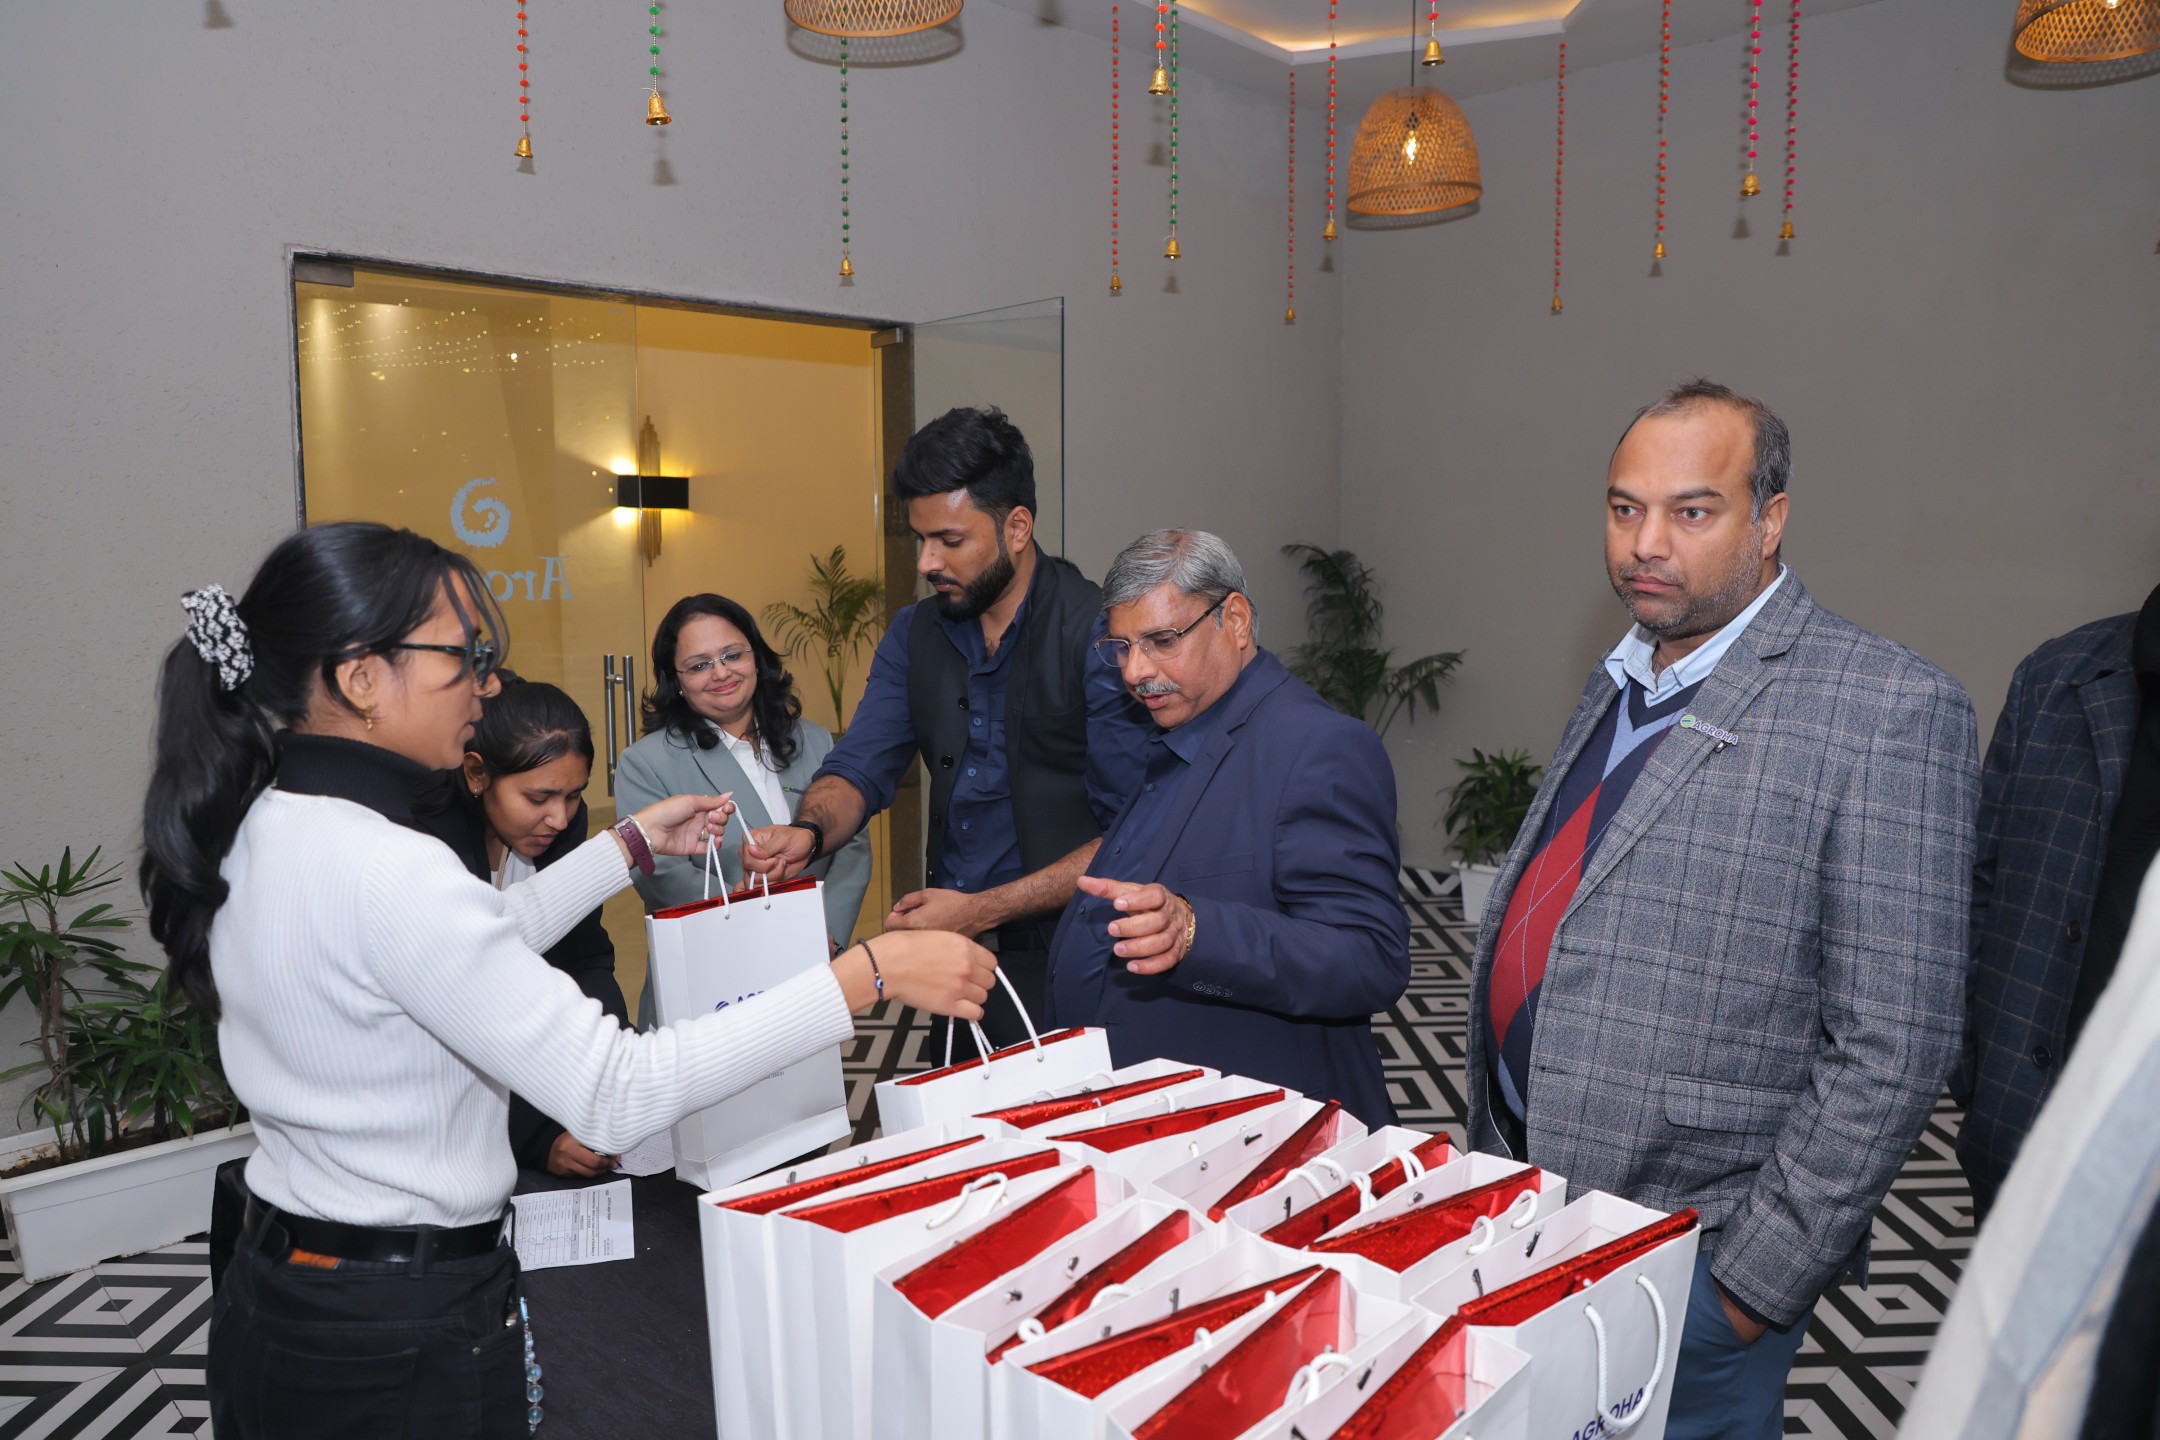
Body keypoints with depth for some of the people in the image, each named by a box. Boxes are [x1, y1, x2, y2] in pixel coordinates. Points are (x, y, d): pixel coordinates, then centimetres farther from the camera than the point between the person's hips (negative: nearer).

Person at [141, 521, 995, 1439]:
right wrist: (873, 975, -29)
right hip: (404, 1339, -9)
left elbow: (478, 950, 14)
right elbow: (614, 1097, -31)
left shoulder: (255, 830, 1)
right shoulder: (382, 871, -30)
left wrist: (632, 844, 16)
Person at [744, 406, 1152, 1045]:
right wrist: (807, 832, -18)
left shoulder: (1104, 634, -14)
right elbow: (859, 770, 4)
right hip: (948, 963, 6)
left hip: (1059, 962, -5)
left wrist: (982, 910, -19)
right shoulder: (914, 634, 8)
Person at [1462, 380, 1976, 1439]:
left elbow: (1890, 1049, -18)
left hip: (1689, 1267, -7)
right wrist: (1492, 1148, 14)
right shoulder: (1619, 685, 8)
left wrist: (1758, 1282, -16)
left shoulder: (1884, 708, -16)